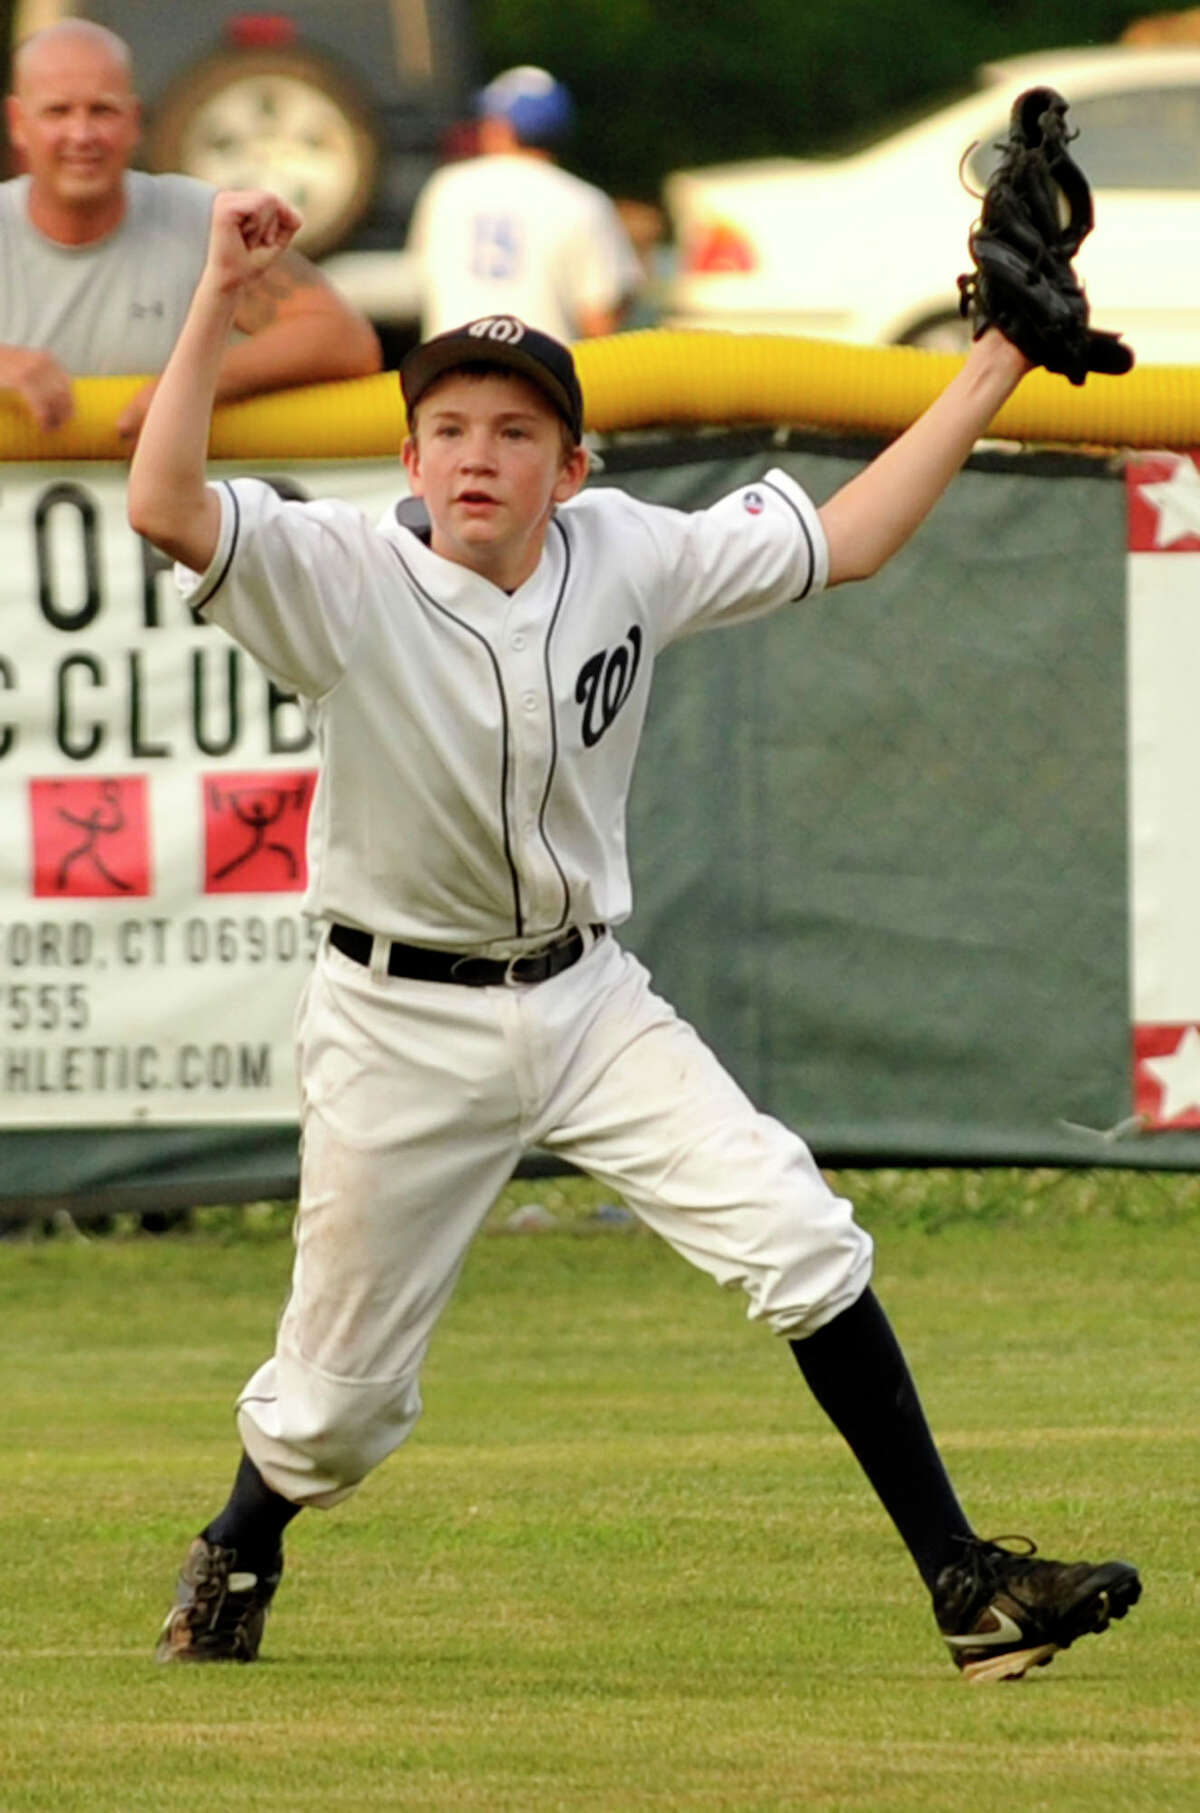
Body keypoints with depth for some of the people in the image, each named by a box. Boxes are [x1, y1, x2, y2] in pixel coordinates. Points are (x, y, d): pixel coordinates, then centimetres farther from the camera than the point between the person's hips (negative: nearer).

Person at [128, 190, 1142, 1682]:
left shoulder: (626, 555, -5)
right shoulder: (348, 582, -18)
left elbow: (844, 539, 3)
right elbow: (164, 507, -35)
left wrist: (999, 360, 0)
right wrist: (220, 298, -41)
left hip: (587, 1000, 3)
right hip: (401, 1026, -3)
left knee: (799, 1239, -14)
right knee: (343, 1385, 8)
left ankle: (960, 1581, -11)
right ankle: (238, 1557, 42)